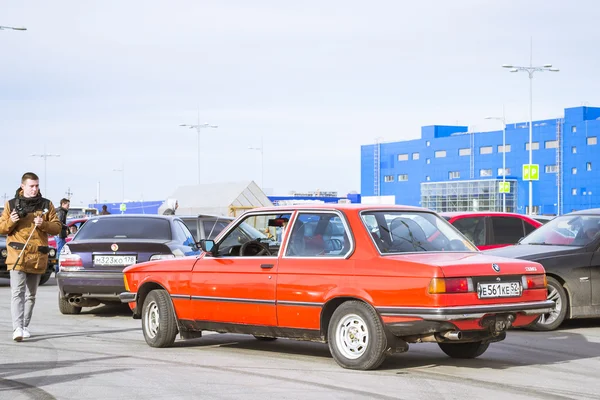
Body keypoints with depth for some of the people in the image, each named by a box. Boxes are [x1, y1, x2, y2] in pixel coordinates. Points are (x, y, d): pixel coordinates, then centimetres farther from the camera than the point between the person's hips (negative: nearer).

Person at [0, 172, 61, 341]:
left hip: (38, 257, 3)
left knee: (31, 295, 11)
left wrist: (43, 224, -13)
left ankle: (25, 327, 22)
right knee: (17, 292, -14)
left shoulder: (46, 205, 8)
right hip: (17, 255, -3)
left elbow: (57, 227, 6)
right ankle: (17, 328, -22)